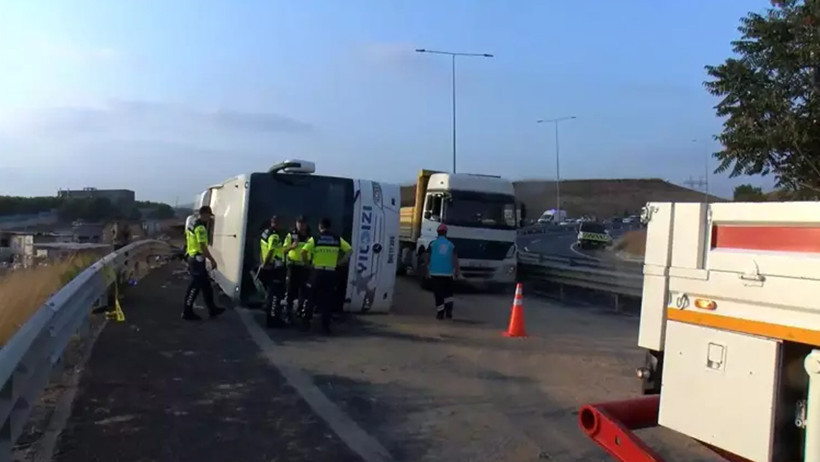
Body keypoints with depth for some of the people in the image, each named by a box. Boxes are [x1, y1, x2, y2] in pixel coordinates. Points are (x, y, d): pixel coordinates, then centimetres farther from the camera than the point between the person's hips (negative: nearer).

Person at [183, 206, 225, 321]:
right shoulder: (200, 227, -19)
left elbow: (189, 242, 20)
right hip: (197, 260, -10)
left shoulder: (193, 225, 14)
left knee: (206, 285, 15)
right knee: (195, 286, -2)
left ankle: (212, 309, 21)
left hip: (193, 258, 11)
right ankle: (187, 312, 5)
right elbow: (203, 247, -23)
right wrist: (212, 260, -18)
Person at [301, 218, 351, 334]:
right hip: (331, 273, 1)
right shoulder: (337, 239, 4)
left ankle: (306, 320, 17)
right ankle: (325, 325, 7)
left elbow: (303, 251, -13)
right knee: (328, 299, 8)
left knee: (313, 297, 13)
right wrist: (341, 262, 10)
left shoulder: (315, 239, -3)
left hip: (318, 272, -1)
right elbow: (349, 250, 4)